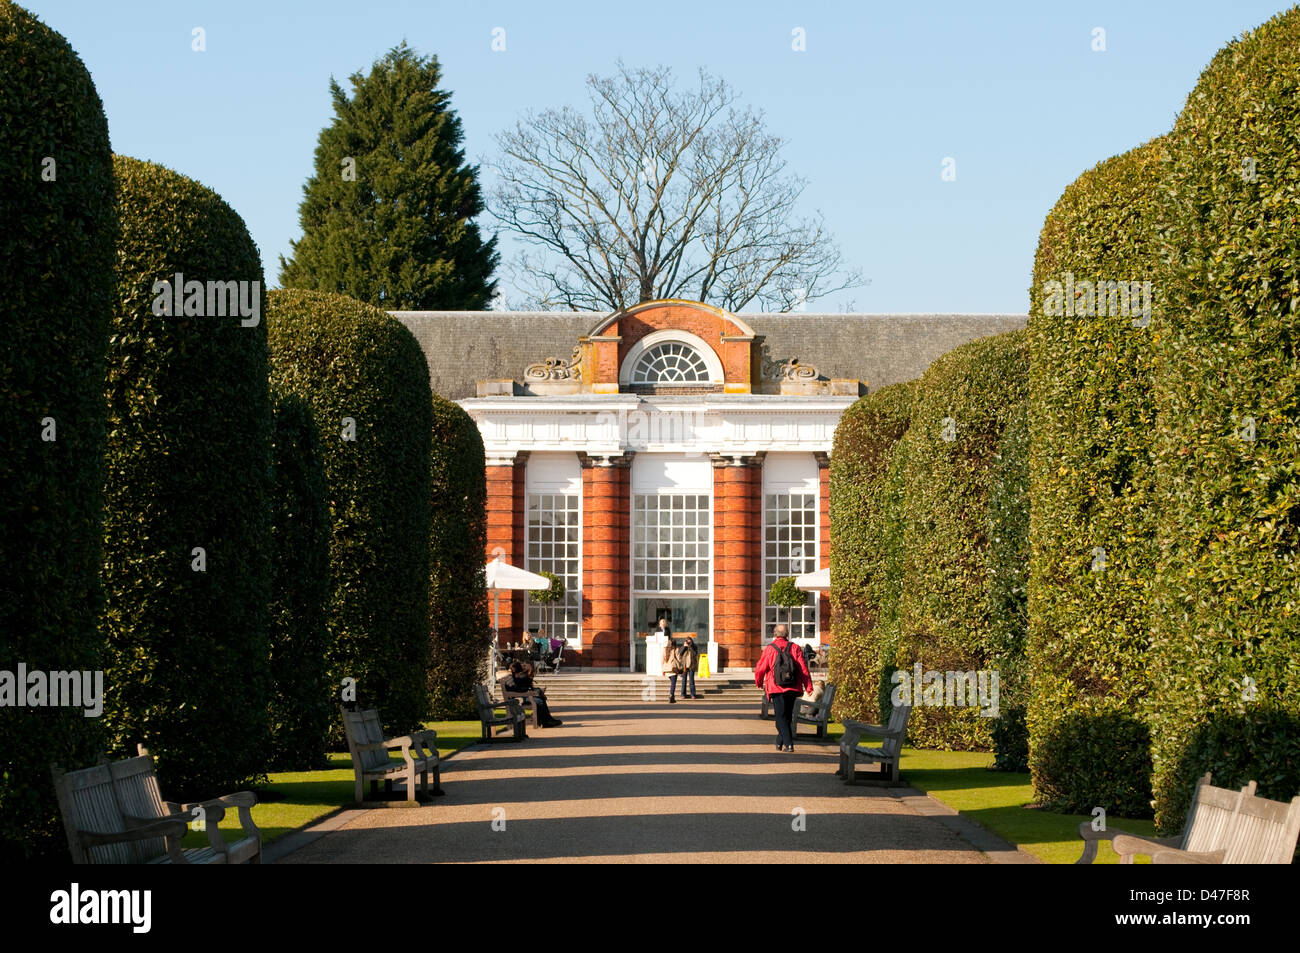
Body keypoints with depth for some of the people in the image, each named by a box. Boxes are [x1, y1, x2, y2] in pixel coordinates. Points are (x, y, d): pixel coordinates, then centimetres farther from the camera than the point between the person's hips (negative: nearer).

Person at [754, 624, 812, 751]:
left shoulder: (770, 649, -1)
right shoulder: (794, 648, 5)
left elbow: (760, 669, 0)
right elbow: (803, 668, -1)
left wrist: (759, 682, 20)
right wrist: (808, 687, -1)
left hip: (777, 688, -3)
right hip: (793, 688, 3)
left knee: (781, 717, -2)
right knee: (788, 716, 17)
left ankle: (788, 744, -15)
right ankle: (780, 742, 25)